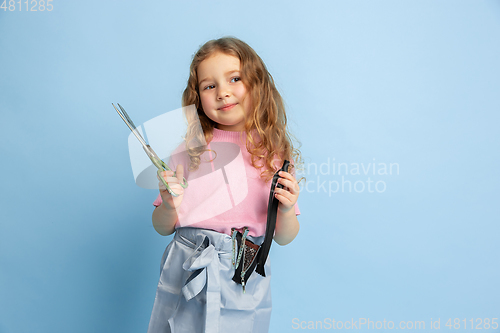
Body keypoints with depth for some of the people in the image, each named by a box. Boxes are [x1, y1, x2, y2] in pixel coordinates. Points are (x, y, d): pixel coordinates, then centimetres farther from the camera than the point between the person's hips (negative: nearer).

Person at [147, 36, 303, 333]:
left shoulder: (275, 152, -2)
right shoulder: (189, 148, -2)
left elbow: (284, 238, 3)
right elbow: (163, 227, 4)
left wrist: (286, 209, -16)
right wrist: (169, 206, -17)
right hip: (185, 275, 1)